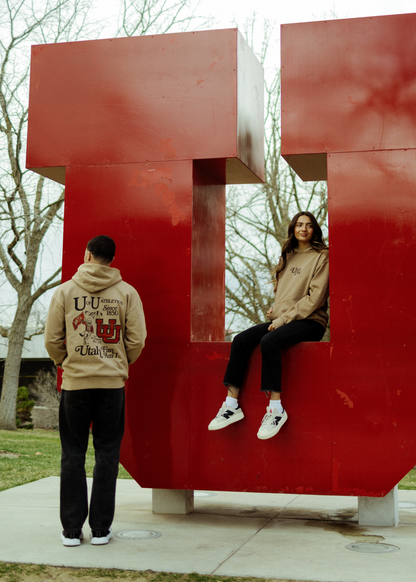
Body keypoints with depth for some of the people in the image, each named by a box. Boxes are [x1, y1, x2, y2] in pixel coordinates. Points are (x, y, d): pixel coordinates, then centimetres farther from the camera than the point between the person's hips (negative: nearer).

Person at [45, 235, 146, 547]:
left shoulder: (65, 290, 1)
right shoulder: (127, 292, 1)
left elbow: (52, 340, 1)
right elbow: (137, 340, -2)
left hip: (75, 381, 0)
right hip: (112, 382, 0)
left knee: (73, 454, 7)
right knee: (107, 454, 6)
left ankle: (72, 529, 10)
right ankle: (100, 528, 8)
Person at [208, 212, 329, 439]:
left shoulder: (321, 257, -2)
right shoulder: (289, 256, 20)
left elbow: (315, 297, -11)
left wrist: (284, 318, -15)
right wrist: (275, 309, 6)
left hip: (310, 321, -7)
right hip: (282, 320, 7)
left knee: (269, 341, -34)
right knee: (241, 340, -14)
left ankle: (276, 409, -30)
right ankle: (232, 404, -16)